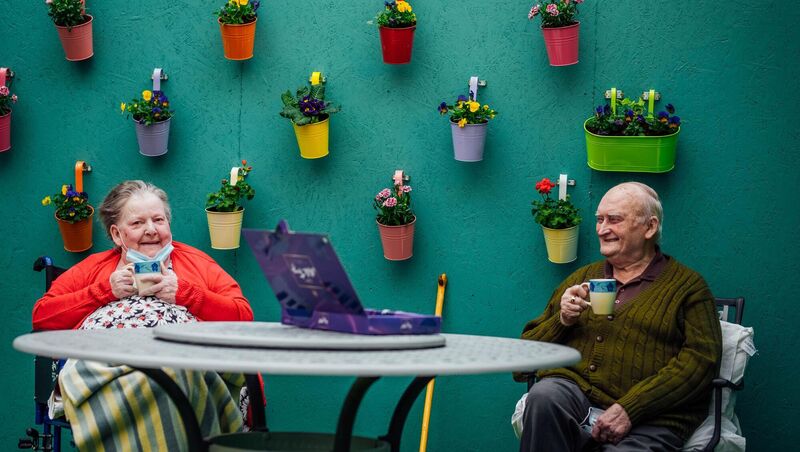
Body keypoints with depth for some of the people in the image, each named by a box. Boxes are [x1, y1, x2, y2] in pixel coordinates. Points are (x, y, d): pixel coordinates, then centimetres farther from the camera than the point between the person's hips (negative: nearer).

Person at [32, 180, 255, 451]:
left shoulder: (196, 261, 28)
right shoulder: (94, 266, 30)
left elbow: (244, 316, 14)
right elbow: (41, 316, 17)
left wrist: (182, 291, 3)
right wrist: (107, 289, 8)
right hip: (100, 356, 1)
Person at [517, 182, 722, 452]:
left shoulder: (687, 286, 11)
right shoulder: (581, 278, 24)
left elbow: (701, 359, -4)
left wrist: (629, 409, -15)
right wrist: (562, 321, 1)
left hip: (647, 420, -4)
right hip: (574, 393, 4)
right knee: (544, 396, -31)